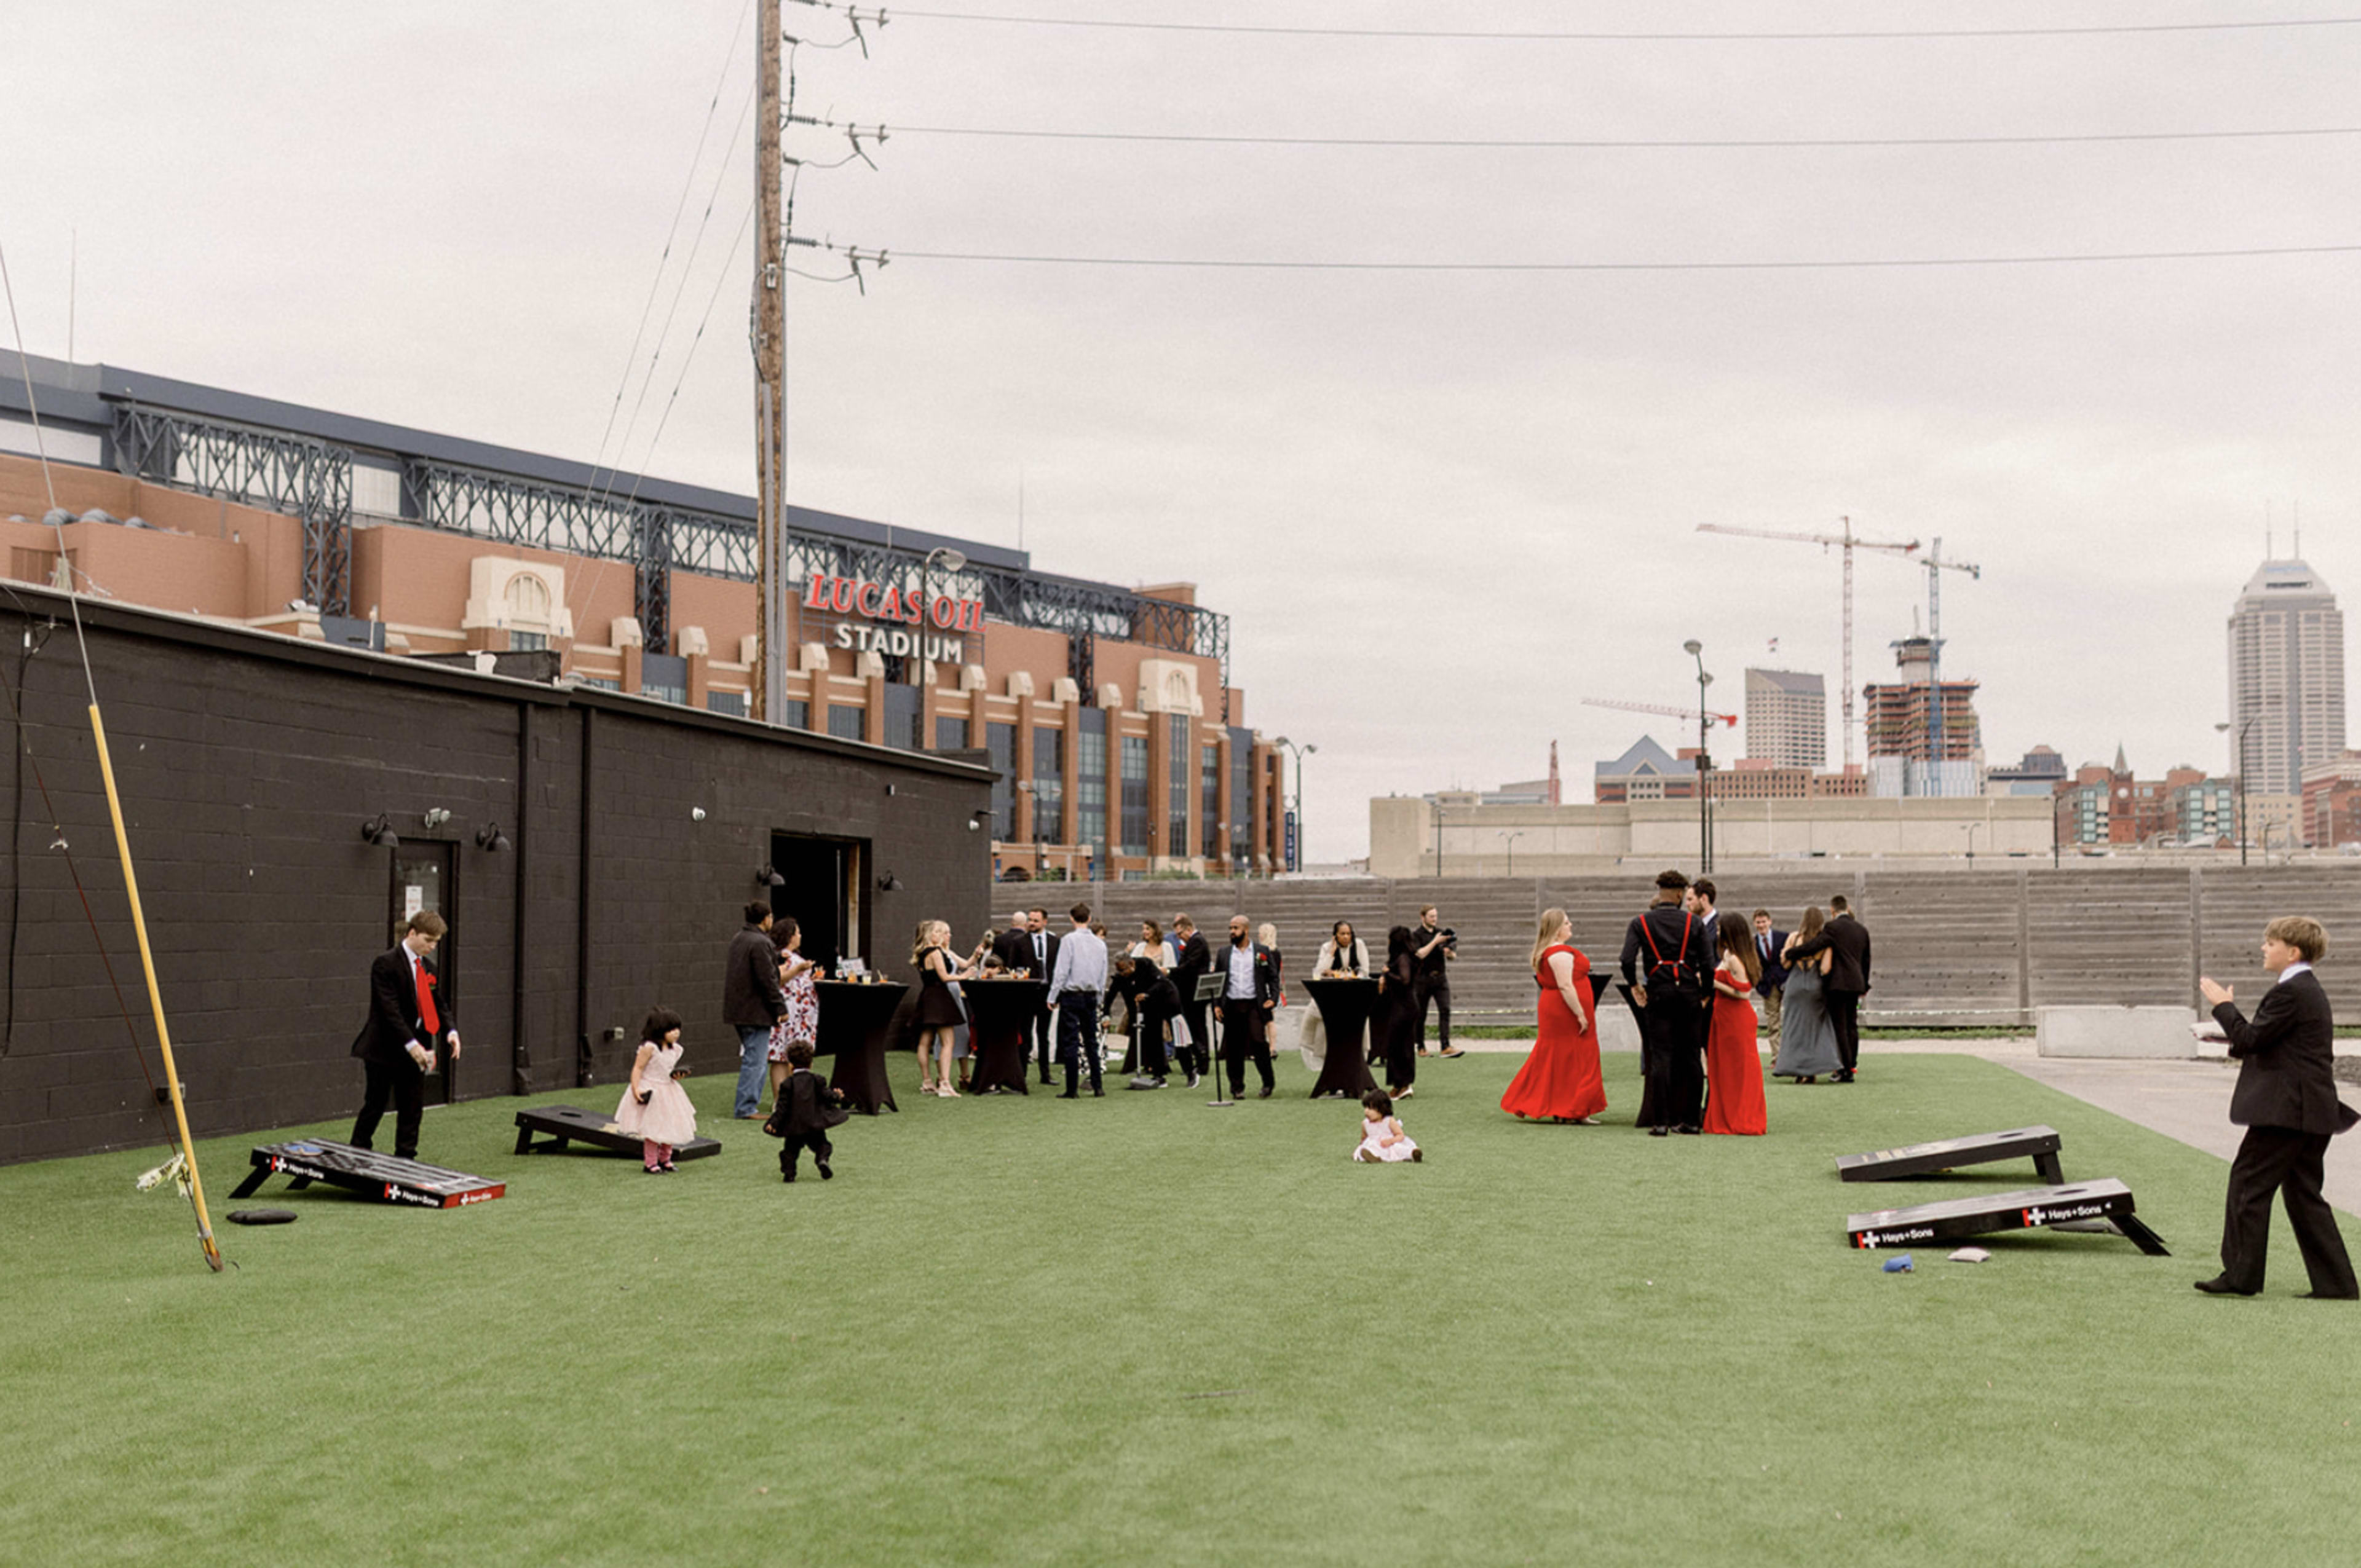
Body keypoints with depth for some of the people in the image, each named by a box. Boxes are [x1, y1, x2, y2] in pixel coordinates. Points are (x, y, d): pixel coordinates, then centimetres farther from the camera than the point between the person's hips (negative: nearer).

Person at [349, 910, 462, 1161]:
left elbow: (440, 1005, 9)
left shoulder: (430, 970, 11)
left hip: (415, 1051, 6)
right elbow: (390, 1010, -19)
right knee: (374, 1107, 2)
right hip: (384, 1050, -6)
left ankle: (405, 1160, 15)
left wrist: (451, 1031, -12)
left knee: (413, 1110, 7)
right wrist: (410, 1044, -25)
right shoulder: (386, 964, -12)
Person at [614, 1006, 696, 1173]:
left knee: (671, 1128, 12)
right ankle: (651, 1163, 8)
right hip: (650, 1093, -8)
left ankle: (664, 1159, 29)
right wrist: (636, 1089, -24)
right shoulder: (649, 1048, -19)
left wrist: (677, 1075, -2)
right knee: (653, 1130, -4)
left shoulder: (675, 1049, 5)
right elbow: (638, 1068, -17)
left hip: (668, 1091, 8)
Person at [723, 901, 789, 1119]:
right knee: (755, 1060, -5)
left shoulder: (737, 939, 12)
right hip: (756, 1010, -10)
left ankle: (752, 1100, 25)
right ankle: (747, 1108, -4)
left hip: (737, 1009, 10)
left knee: (753, 1057, 20)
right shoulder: (760, 943, -18)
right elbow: (767, 980, -20)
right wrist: (781, 1007, -14)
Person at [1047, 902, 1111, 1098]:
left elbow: (1061, 971, -12)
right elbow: (1103, 976, 11)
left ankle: (1071, 1090, -2)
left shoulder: (1069, 940, -10)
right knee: (1091, 1042, 12)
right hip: (1091, 996, 5)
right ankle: (1097, 1087, 10)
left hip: (1071, 995, -5)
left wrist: (1053, 997, -6)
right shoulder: (1100, 944, 6)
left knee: (1070, 1043, -2)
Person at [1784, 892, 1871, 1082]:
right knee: (1851, 1025, 13)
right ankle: (1852, 1064, 16)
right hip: (1856, 984, 7)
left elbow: (1813, 946, -15)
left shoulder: (1833, 928, -9)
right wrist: (1865, 985, 29)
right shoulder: (1862, 930, 13)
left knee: (1840, 1026, -4)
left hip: (1838, 983, -7)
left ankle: (1846, 1070, -6)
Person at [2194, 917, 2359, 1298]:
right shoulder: (2310, 990, 18)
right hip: (2313, 1109, 10)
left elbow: (2249, 1040, -16)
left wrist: (2224, 1006, -3)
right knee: (2303, 1195, 12)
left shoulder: (2290, 992, -14)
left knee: (2248, 1181, -4)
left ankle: (2241, 1276, -2)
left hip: (2286, 1109, -10)